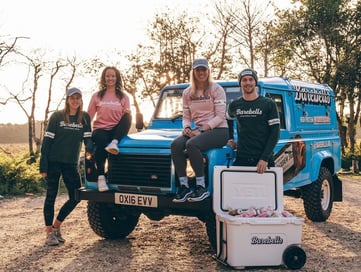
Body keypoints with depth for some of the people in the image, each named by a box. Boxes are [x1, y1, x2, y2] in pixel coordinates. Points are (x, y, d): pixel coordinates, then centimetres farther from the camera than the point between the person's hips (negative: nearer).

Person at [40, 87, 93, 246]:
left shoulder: (85, 117, 5)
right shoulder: (57, 117, -3)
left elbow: (87, 137, 4)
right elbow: (47, 140, -5)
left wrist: (89, 150, -20)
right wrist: (43, 166, -10)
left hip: (71, 164, 3)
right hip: (53, 162, -3)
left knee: (76, 196, 1)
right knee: (51, 196, 2)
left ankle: (56, 226, 20)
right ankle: (49, 233, 11)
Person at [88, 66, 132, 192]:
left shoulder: (123, 97, 11)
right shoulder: (97, 96, 10)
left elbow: (126, 117, 7)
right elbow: (89, 116, 6)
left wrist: (128, 114, -17)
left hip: (116, 131, 1)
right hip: (100, 129, -1)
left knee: (127, 116, -28)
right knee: (102, 141, -37)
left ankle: (114, 143, -40)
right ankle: (101, 177, -32)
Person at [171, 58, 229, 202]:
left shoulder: (216, 89, -2)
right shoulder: (187, 93, 13)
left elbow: (220, 116, -9)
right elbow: (186, 117, 16)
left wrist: (202, 130, -19)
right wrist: (186, 128, -8)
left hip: (218, 130, -5)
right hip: (197, 131, 5)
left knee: (191, 144, -33)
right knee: (175, 145, -24)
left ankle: (202, 187, -23)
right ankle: (184, 186, -19)